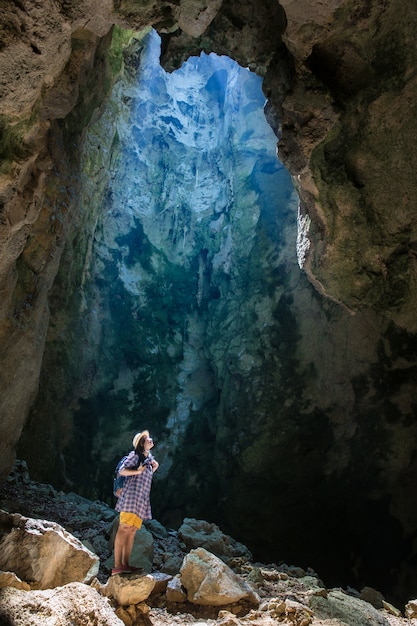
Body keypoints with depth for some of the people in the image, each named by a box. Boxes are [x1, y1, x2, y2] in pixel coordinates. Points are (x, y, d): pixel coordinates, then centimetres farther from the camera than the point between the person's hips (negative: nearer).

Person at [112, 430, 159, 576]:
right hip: (132, 495, -8)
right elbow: (122, 471, -7)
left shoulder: (149, 458, 24)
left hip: (142, 498, 8)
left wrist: (154, 468, 16)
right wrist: (138, 471, -18)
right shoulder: (135, 455, 0)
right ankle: (117, 566, -18)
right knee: (124, 528, -13)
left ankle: (125, 564, 2)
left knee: (132, 531, 3)